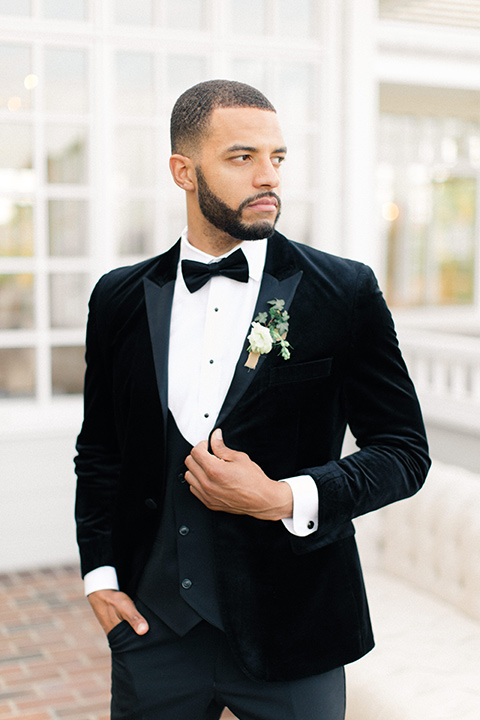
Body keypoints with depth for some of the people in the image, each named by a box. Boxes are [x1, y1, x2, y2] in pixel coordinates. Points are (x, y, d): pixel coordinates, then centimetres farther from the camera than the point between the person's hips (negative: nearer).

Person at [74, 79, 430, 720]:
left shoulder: (346, 294, -6)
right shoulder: (120, 299, 3)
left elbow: (404, 451, -4)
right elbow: (99, 450, 11)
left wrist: (284, 499, -17)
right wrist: (100, 573, 2)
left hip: (292, 629, -2)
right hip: (154, 626, 2)